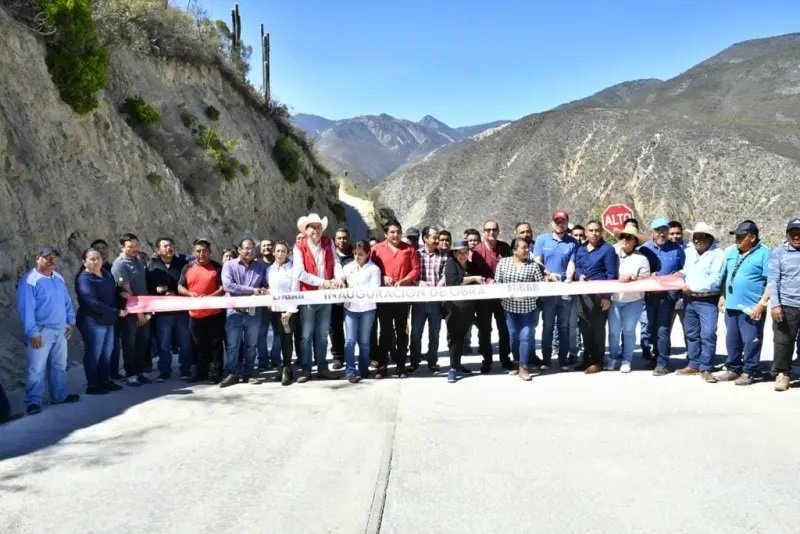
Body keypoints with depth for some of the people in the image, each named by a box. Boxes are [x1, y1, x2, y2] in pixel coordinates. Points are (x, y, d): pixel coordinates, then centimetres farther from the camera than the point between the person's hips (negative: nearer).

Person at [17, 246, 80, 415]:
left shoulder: (59, 278, 10)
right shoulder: (29, 280, -14)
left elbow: (67, 301, 17)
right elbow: (26, 308, -17)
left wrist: (71, 321, 11)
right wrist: (32, 333, -19)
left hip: (60, 330, 7)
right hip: (41, 331, -7)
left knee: (59, 365, 16)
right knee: (36, 369, -2)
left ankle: (59, 395, 27)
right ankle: (33, 401, 6)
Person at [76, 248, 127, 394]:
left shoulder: (107, 273, 8)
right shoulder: (84, 279, -17)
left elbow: (114, 292, 20)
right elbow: (93, 303, -25)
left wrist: (122, 304, 1)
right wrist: (117, 312, -23)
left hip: (108, 321, 8)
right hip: (93, 322, -8)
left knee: (107, 352, 16)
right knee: (94, 354, 1)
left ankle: (105, 381, 28)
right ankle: (92, 385, 11)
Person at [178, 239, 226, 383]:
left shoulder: (217, 267, -2)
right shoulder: (188, 268, 9)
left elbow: (223, 288, -8)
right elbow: (180, 287, 11)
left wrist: (209, 296, -22)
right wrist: (190, 293, -10)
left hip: (214, 313, -4)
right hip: (195, 314, 4)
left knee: (215, 344, 3)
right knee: (198, 345, 13)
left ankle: (215, 373, 10)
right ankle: (200, 373, 24)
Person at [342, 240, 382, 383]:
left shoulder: (374, 269, -3)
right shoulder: (348, 267, 8)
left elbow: (375, 289, -10)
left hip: (367, 308, -2)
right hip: (350, 308, 2)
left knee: (364, 341, 7)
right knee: (350, 340, -4)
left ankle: (364, 369, 20)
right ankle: (350, 371, -1)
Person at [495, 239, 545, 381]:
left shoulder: (533, 265, -1)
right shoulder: (503, 262, 1)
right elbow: (497, 283, 1)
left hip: (528, 306, -1)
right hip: (509, 305, 1)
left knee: (526, 336, -4)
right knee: (513, 336, 10)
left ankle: (523, 367, 2)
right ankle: (517, 362, 28)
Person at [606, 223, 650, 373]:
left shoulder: (641, 258, -4)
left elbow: (646, 280, -7)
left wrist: (631, 278, -20)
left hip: (633, 301, -2)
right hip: (614, 299, 2)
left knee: (628, 331, 6)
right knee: (613, 331, 6)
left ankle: (626, 360, 17)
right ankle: (613, 357, 21)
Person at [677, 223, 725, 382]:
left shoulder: (718, 254, -7)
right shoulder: (688, 252, 12)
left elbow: (714, 280, -15)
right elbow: (683, 272, 18)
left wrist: (692, 288, -13)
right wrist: (682, 284, -3)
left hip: (707, 301, -6)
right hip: (689, 300, 6)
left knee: (708, 335, -10)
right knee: (691, 334, 12)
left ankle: (706, 369, -3)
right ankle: (694, 365, 22)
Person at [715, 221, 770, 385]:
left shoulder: (764, 253, -9)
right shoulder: (731, 252, 10)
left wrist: (762, 304, -16)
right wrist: (722, 297, 14)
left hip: (752, 308, -6)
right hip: (731, 305, 6)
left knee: (751, 341, 1)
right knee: (732, 340, 14)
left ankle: (749, 372, 12)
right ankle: (733, 369, 26)